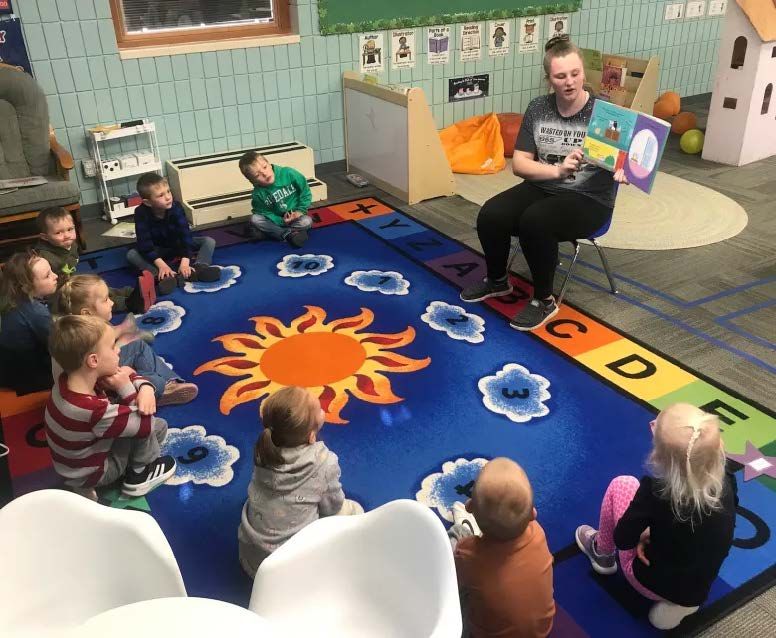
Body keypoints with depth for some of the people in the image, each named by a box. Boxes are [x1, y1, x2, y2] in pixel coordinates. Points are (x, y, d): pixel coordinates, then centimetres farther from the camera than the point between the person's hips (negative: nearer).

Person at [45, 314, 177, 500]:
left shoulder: (69, 380, -16)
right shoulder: (93, 410, -41)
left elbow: (126, 376, -4)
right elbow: (145, 424, -29)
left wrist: (145, 387, -24)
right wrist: (127, 388, -27)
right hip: (90, 473, -8)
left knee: (160, 426, 9)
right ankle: (140, 474, 8)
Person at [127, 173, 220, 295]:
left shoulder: (176, 207, -24)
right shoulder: (141, 213, -25)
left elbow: (185, 234, -30)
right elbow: (145, 243, -30)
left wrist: (185, 262, -42)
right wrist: (161, 265, -44)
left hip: (178, 245, 1)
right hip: (158, 251, 0)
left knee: (209, 241, -18)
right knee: (131, 254, -27)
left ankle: (198, 268, -47)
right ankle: (161, 276, -50)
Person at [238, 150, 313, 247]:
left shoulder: (289, 173, -19)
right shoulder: (258, 193, -15)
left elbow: (305, 192, -10)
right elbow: (265, 213, -10)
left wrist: (300, 211, -18)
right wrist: (282, 221, -24)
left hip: (296, 215, -1)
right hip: (277, 220, 1)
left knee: (306, 221, -32)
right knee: (255, 219, -23)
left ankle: (269, 232, -21)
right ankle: (288, 234, -26)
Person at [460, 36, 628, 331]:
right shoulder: (538, 108, 1)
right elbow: (519, 164, -3)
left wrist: (622, 172, -36)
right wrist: (558, 169, -21)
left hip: (589, 200, -4)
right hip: (543, 188, 4)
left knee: (535, 221, -34)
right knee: (490, 215, -21)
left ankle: (544, 300, -12)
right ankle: (497, 281, 9)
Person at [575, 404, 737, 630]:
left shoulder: (656, 492, -31)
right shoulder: (726, 482, -19)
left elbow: (623, 539, -17)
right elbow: (705, 527, 1)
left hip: (655, 584, -4)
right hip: (700, 589, 5)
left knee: (621, 485, 5)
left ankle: (602, 554, 26)